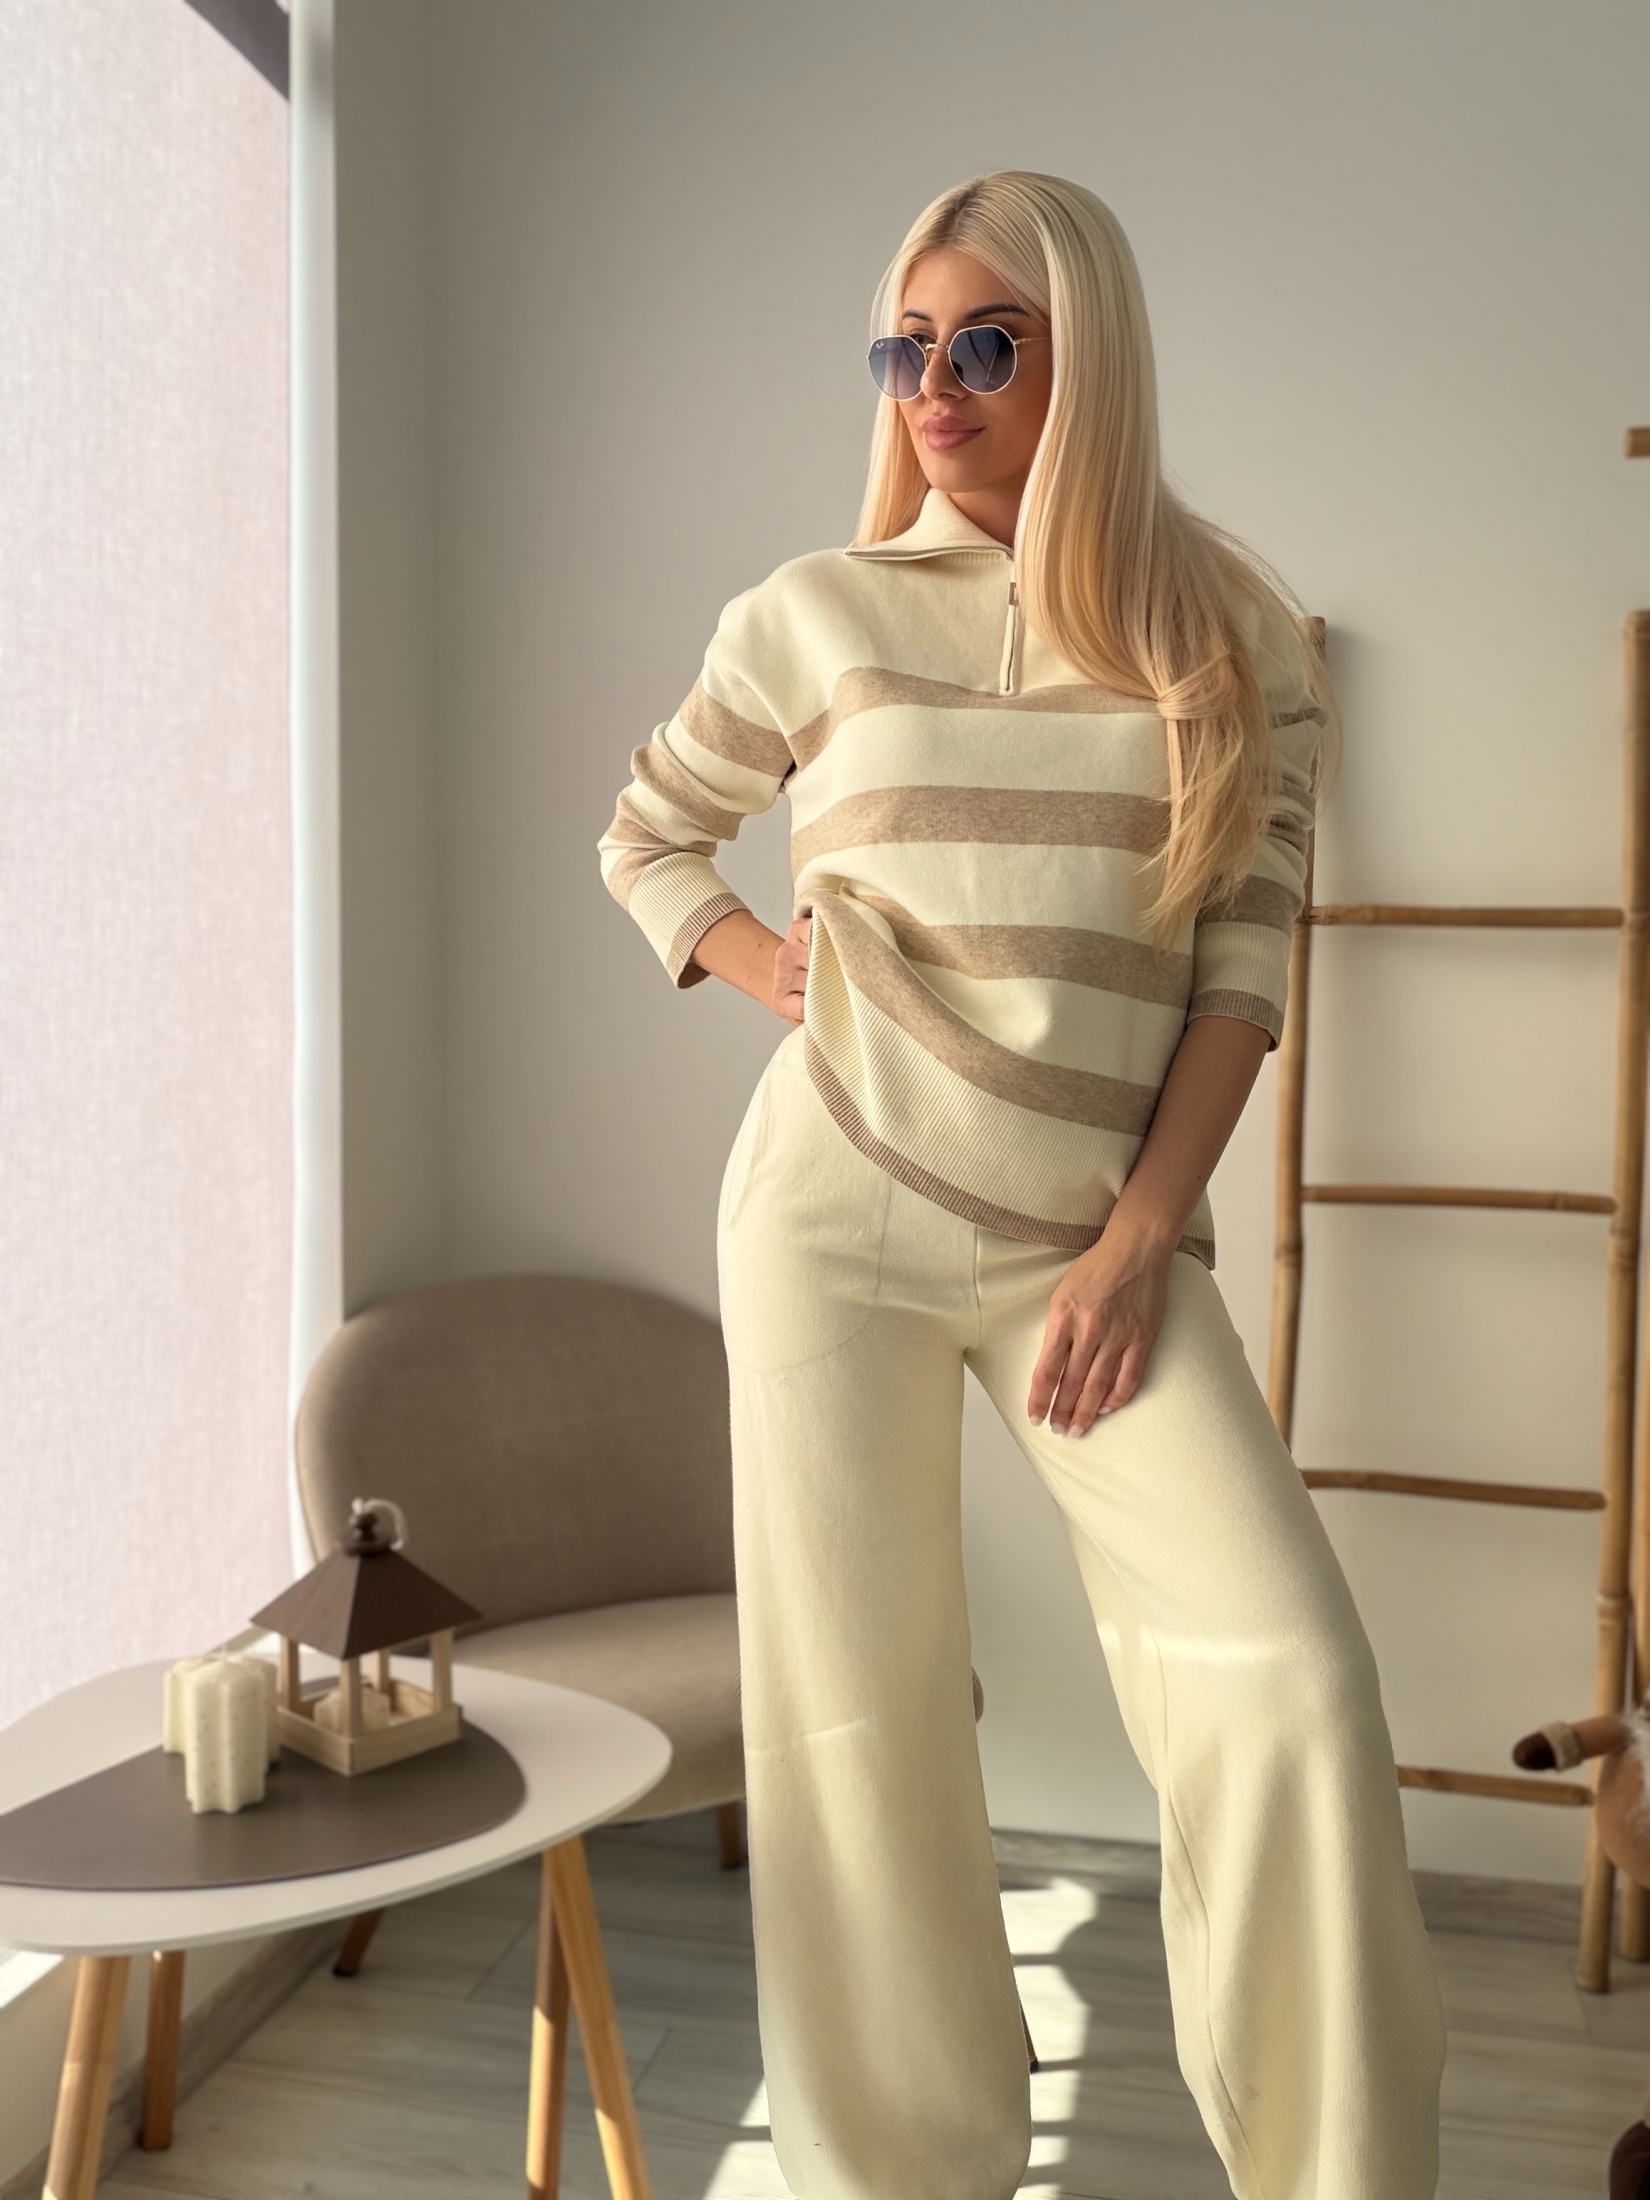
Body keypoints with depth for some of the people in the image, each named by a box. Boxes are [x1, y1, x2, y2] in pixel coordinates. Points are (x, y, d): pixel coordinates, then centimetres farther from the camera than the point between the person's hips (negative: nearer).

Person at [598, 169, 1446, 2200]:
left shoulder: (1229, 637, 3)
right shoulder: (816, 618, 3)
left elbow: (1240, 968, 1)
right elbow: (644, 840, 18)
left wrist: (1142, 1238, -7)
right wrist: (783, 978, 1)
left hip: (1100, 1234, 0)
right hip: (837, 1216, 0)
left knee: (1290, 1679, -11)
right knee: (858, 1709, 4)